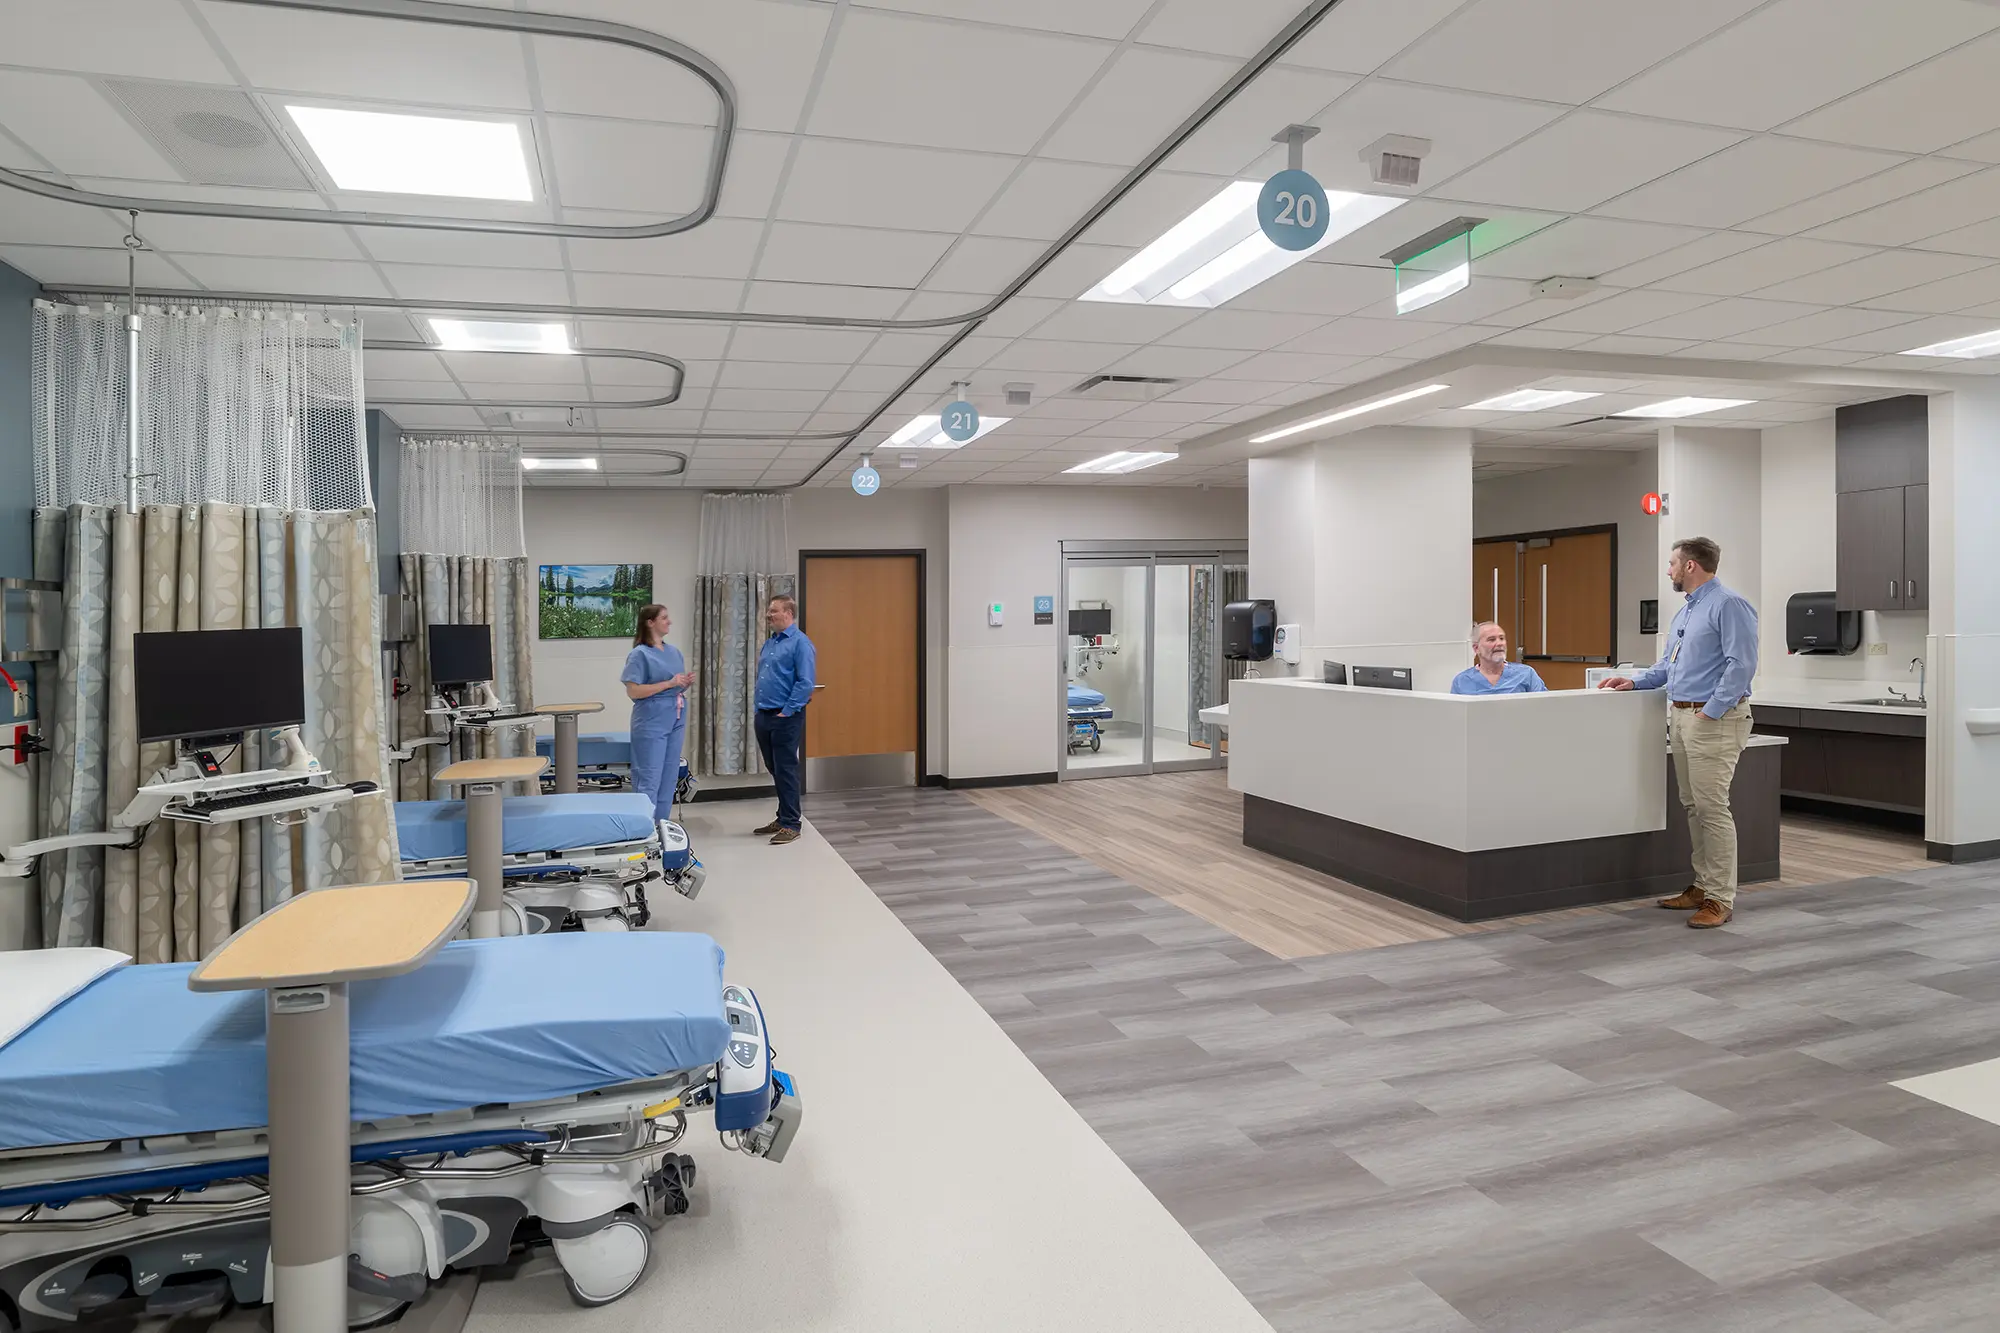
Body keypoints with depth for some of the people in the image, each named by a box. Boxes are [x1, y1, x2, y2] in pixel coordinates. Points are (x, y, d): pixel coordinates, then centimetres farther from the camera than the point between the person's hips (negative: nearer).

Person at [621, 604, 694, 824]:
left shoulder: (674, 651, 12)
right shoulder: (639, 654, -9)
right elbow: (633, 691, -16)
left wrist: (687, 682, -2)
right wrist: (669, 683, -19)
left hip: (674, 723, 7)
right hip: (651, 725, -7)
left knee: (669, 779, 11)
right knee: (649, 780, -6)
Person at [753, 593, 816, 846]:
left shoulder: (800, 643, -12)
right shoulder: (769, 643, 15)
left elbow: (805, 683, -18)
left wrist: (787, 711, -17)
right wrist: (760, 707, 13)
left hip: (786, 718, -8)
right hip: (764, 716, 9)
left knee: (786, 771, -3)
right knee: (774, 769, 15)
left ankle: (791, 824, 4)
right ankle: (783, 817, 27)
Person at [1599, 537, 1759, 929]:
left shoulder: (1729, 605, -12)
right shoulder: (1684, 611, 18)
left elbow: (1741, 665, -19)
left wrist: (1711, 711, -20)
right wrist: (1635, 681, 12)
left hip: (1714, 719, -10)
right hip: (1682, 716, 10)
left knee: (1712, 808, -8)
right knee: (1693, 807, 13)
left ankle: (1720, 899, -2)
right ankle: (1704, 885, 21)